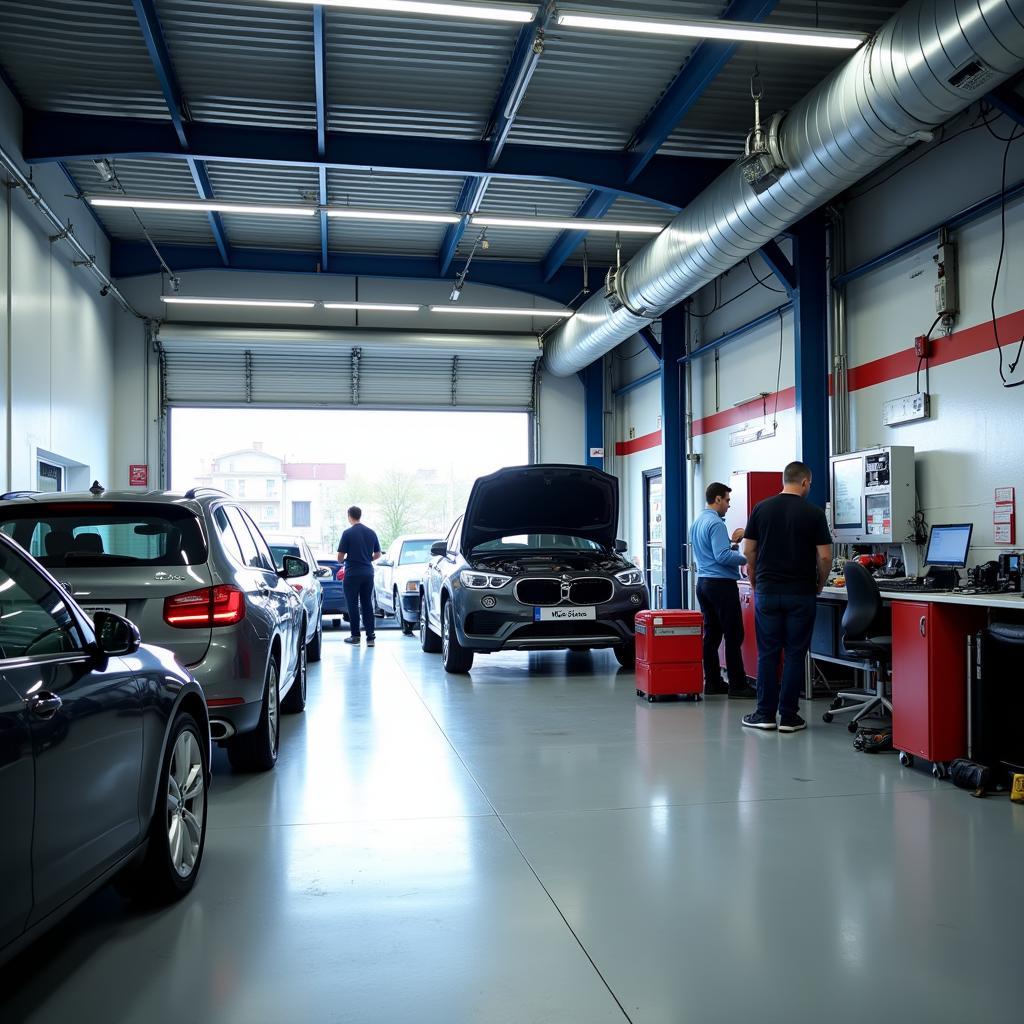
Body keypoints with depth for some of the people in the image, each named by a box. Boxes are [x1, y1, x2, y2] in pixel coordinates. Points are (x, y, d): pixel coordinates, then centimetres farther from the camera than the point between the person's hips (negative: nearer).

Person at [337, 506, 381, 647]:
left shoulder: (348, 533, -11)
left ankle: (355, 636, 7)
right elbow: (377, 554, 12)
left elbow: (340, 557, -8)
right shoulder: (371, 533, 5)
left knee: (353, 605, 5)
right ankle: (370, 636, 4)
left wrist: (344, 560, 13)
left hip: (352, 573, -5)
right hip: (368, 573, 5)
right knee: (367, 604, 8)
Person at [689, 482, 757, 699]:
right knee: (733, 636, -6)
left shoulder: (697, 522, 15)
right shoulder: (715, 523, -15)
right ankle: (738, 685, -4)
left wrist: (731, 542, 19)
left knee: (711, 634, 10)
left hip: (703, 582, 10)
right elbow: (723, 557, -23)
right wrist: (746, 558, -12)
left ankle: (712, 682, 13)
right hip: (721, 583, -10)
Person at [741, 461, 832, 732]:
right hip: (801, 594, -2)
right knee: (795, 654, 5)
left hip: (767, 591, 2)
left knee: (767, 653, 8)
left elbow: (749, 551, 2)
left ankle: (765, 714, 10)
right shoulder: (814, 513, -5)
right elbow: (825, 557, -7)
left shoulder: (761, 508, 1)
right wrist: (819, 585, 10)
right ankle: (788, 716, 8)